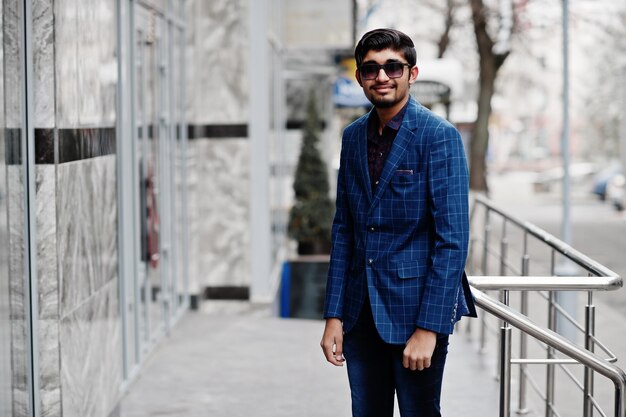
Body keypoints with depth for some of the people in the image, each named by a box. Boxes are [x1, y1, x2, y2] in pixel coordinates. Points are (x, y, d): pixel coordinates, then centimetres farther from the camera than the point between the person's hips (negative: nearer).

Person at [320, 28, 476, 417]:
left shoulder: (439, 136, -10)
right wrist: (334, 315, 6)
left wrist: (429, 327, -18)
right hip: (361, 312, 6)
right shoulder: (353, 136, 9)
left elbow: (453, 238, -14)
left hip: (415, 311, -5)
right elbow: (343, 229, 11)